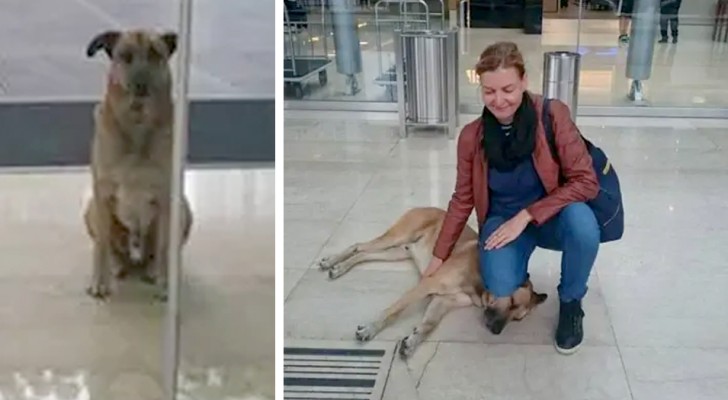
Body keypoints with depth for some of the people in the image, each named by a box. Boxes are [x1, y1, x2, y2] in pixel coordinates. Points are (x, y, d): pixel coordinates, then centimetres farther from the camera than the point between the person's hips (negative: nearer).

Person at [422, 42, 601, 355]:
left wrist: (527, 216, -25)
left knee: (583, 224, -36)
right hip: (503, 220, 1)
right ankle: (515, 276, 13)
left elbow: (586, 181, -19)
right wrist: (438, 258, 6)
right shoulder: (472, 137, -11)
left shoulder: (553, 115, -19)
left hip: (551, 216, -1)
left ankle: (570, 303, -6)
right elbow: (462, 200, 1)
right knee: (501, 287, -29)